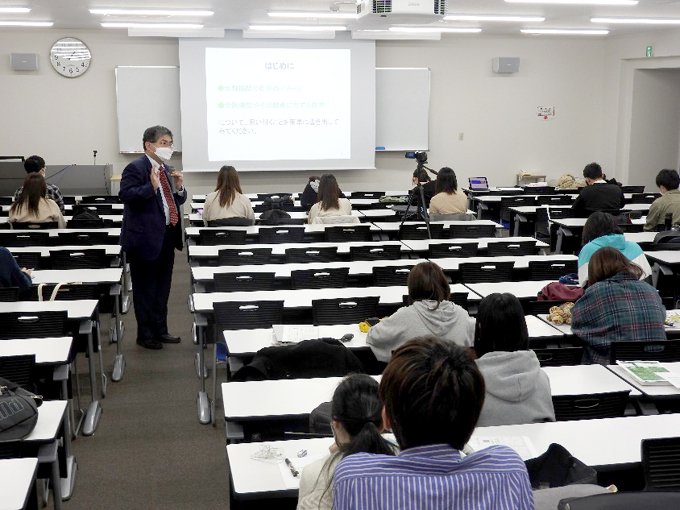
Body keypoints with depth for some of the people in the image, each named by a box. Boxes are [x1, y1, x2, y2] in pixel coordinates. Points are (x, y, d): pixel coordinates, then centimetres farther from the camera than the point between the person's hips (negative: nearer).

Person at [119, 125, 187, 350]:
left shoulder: (165, 169, 15)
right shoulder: (136, 168, -12)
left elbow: (177, 201, 20)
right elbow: (126, 195, -24)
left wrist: (178, 187, 0)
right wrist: (152, 187, -32)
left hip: (166, 236, 9)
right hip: (145, 238, -9)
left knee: (162, 288, 17)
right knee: (145, 289, 2)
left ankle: (160, 330, 29)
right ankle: (145, 334, 13)